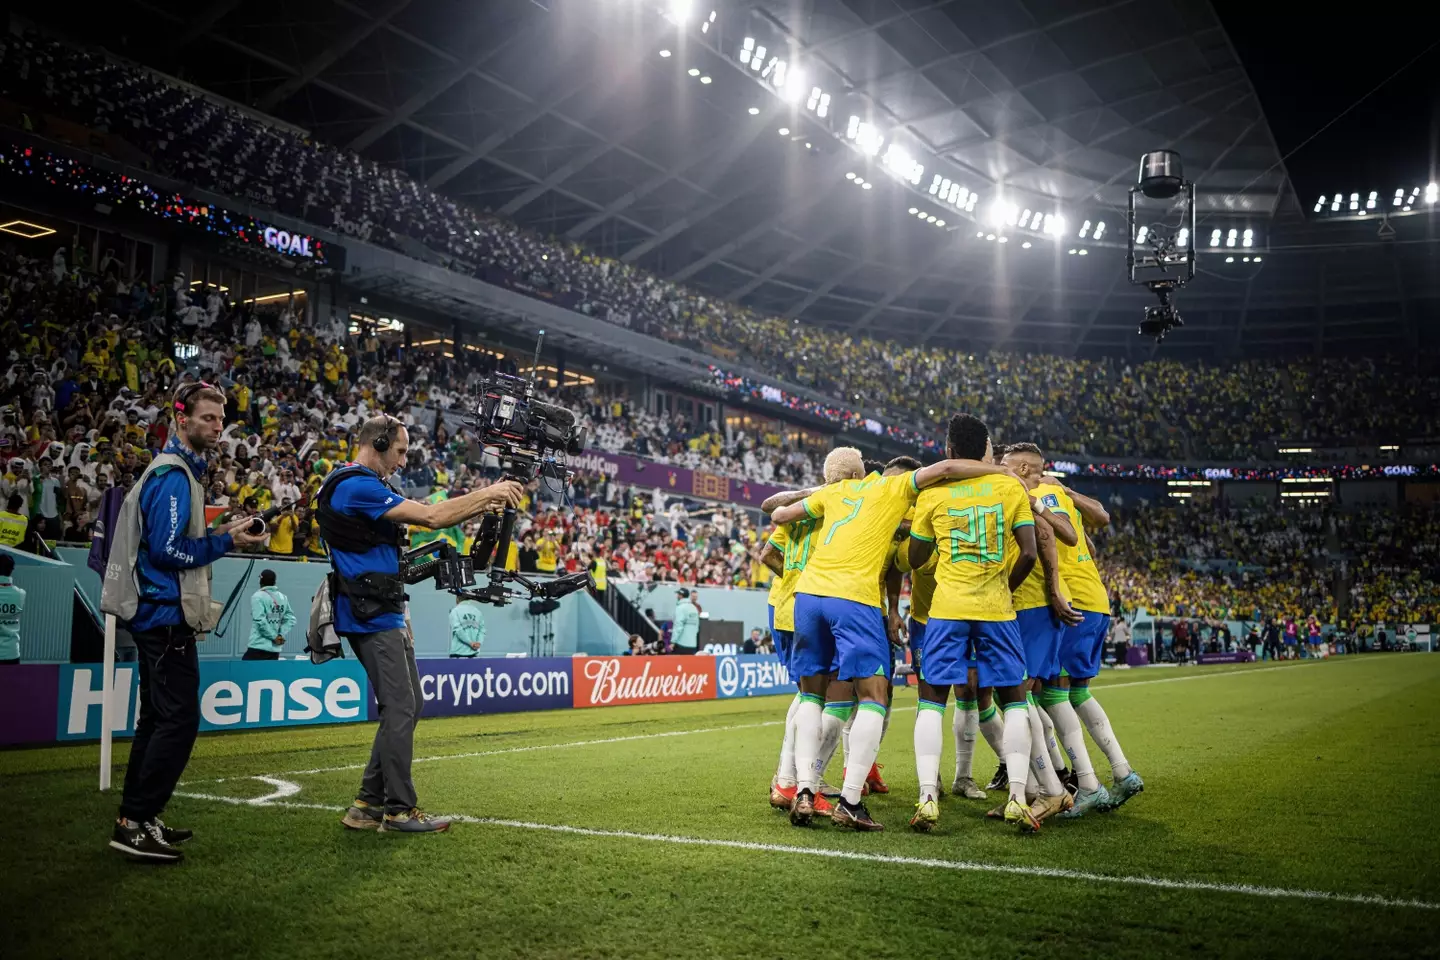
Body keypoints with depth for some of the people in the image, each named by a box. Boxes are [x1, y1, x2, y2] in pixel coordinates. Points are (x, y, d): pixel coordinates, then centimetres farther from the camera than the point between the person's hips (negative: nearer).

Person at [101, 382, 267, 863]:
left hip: (157, 615, 11)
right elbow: (169, 549, -21)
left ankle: (136, 818, 23)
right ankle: (135, 824, -5)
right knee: (179, 720, -9)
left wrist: (219, 534, 9)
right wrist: (225, 541, -12)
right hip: (166, 614, -11)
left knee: (159, 718, 15)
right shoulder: (173, 475, -15)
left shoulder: (177, 470, 17)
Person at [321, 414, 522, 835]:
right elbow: (432, 516, -20)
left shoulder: (364, 486, 18)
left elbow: (427, 516, 18)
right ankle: (399, 810, 3)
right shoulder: (357, 487, -16)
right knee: (400, 709, -6)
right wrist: (487, 494, -11)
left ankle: (369, 804, 18)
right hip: (372, 619, -11)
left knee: (408, 705, 13)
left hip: (386, 615, 11)